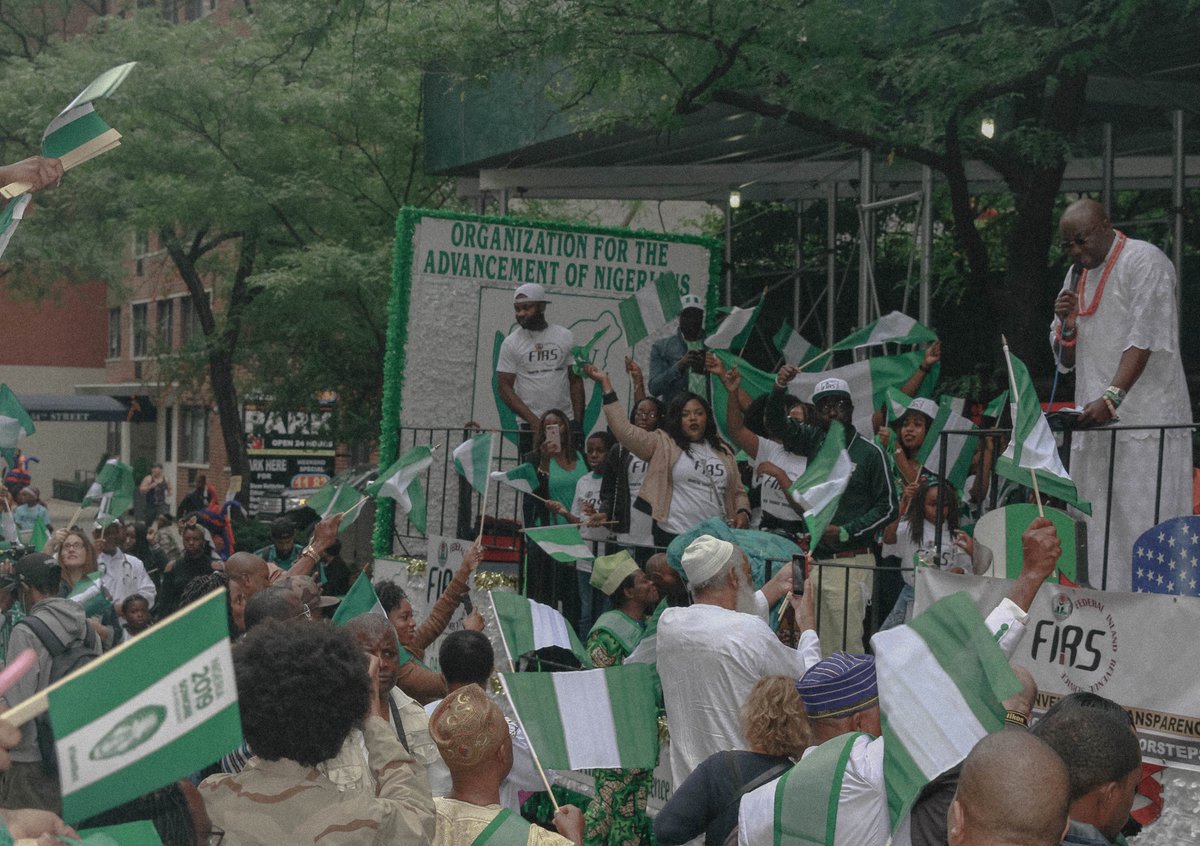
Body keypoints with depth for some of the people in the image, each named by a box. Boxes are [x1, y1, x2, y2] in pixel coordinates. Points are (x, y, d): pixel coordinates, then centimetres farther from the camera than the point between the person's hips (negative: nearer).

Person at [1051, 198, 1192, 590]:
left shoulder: (1144, 261, -5)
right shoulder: (1078, 274, 19)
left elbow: (1145, 339, -17)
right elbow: (1066, 359, 23)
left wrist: (1111, 397, -27)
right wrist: (1066, 323, 1)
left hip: (1145, 419, -7)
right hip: (1094, 423, 7)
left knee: (1144, 526, -11)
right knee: (1101, 529, 3)